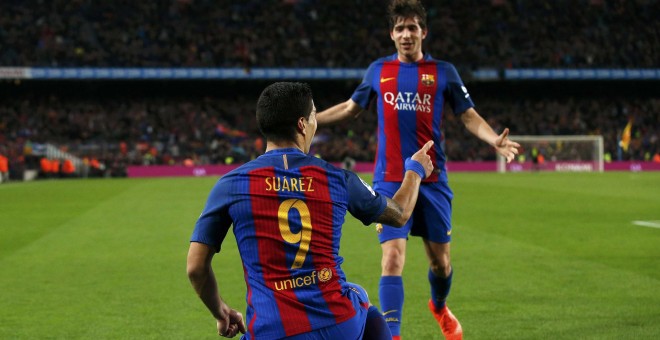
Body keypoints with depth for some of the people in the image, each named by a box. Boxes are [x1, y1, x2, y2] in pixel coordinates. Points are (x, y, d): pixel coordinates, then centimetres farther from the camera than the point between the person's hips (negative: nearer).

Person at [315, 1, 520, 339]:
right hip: (390, 181, 0)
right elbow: (350, 108, 20)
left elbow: (469, 117, 2)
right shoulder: (378, 70, 6)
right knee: (392, 258, -14)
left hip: (433, 181, 1)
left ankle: (439, 307, 44)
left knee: (440, 261, 12)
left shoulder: (443, 71, 2)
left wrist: (495, 140, -17)